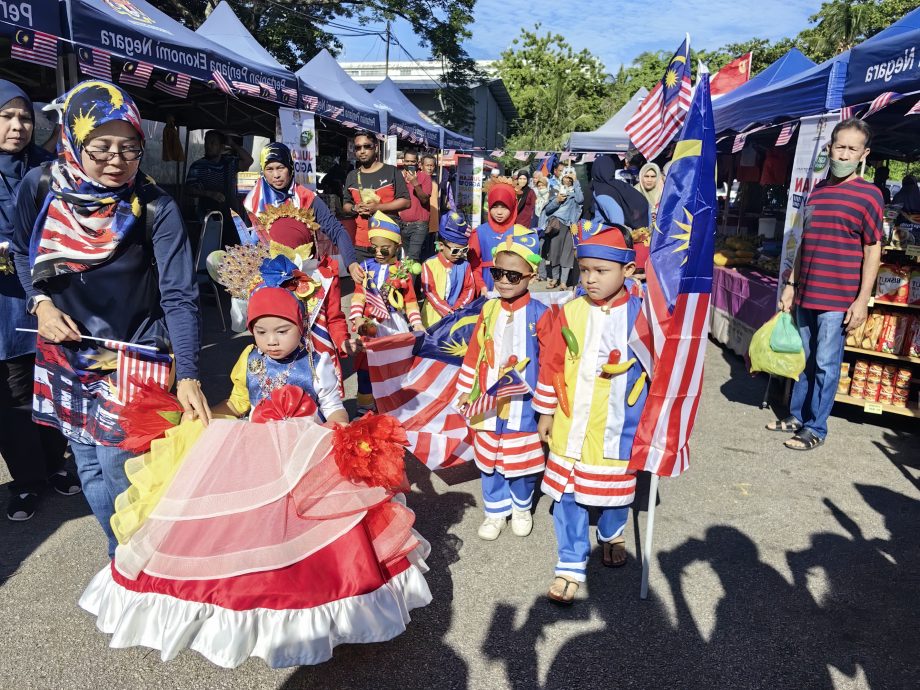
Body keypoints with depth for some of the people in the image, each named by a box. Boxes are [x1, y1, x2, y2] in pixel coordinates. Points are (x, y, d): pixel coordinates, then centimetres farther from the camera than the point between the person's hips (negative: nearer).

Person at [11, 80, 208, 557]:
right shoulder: (40, 187, -6)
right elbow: (23, 253, 12)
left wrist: (188, 376, -30)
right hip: (65, 354, 4)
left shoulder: (155, 208, -16)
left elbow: (179, 295, -21)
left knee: (121, 472, 1)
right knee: (90, 472, 14)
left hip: (134, 357, -4)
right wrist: (41, 302, -7)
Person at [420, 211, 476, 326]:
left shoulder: (465, 265, 3)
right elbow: (429, 291, -10)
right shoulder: (430, 264, -6)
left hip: (457, 316, 2)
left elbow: (469, 288, 4)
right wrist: (447, 311, -16)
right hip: (434, 316, -2)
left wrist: (458, 308, -10)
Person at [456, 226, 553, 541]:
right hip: (488, 401, 4)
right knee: (489, 458, 14)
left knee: (522, 459, 12)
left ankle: (522, 507, 37)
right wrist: (466, 390, 9)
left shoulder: (539, 313, -11)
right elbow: (474, 352, 7)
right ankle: (496, 511, 34)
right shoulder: (488, 310, 2)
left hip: (523, 404, -4)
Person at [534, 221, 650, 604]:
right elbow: (550, 364, 3)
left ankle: (612, 533, 50)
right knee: (568, 495, 7)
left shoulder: (640, 315, -10)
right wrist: (545, 412, 7)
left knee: (616, 489, 19)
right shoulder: (571, 312, -6)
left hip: (619, 428, -1)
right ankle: (571, 565, 23)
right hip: (570, 427, 1)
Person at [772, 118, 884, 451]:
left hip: (838, 298, -5)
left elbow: (873, 249, -6)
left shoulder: (869, 194, -5)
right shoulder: (816, 190, 12)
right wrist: (791, 284, 14)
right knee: (805, 359, 15)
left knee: (826, 364, 0)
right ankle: (796, 416, 28)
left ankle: (815, 428, 11)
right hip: (806, 294, 6)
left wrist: (863, 299, -12)